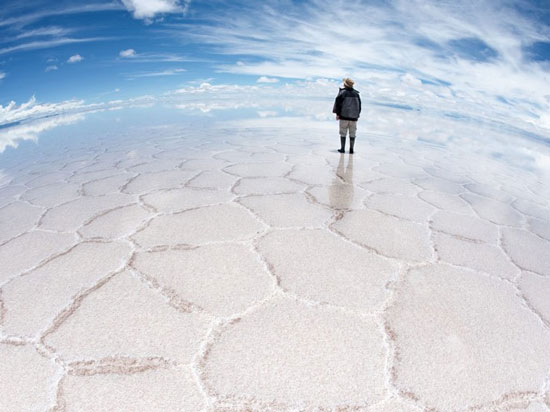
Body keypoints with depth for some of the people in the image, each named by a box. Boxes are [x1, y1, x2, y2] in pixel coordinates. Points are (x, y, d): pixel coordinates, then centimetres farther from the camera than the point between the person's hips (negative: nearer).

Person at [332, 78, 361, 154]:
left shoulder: (342, 92, -6)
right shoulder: (356, 93, 9)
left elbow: (338, 103, -9)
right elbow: (359, 105, 14)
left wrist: (337, 113, -2)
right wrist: (357, 115, 21)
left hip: (344, 116, -3)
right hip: (354, 117, 4)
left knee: (343, 133, 4)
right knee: (352, 134, 7)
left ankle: (342, 148, 4)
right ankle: (351, 149, 8)